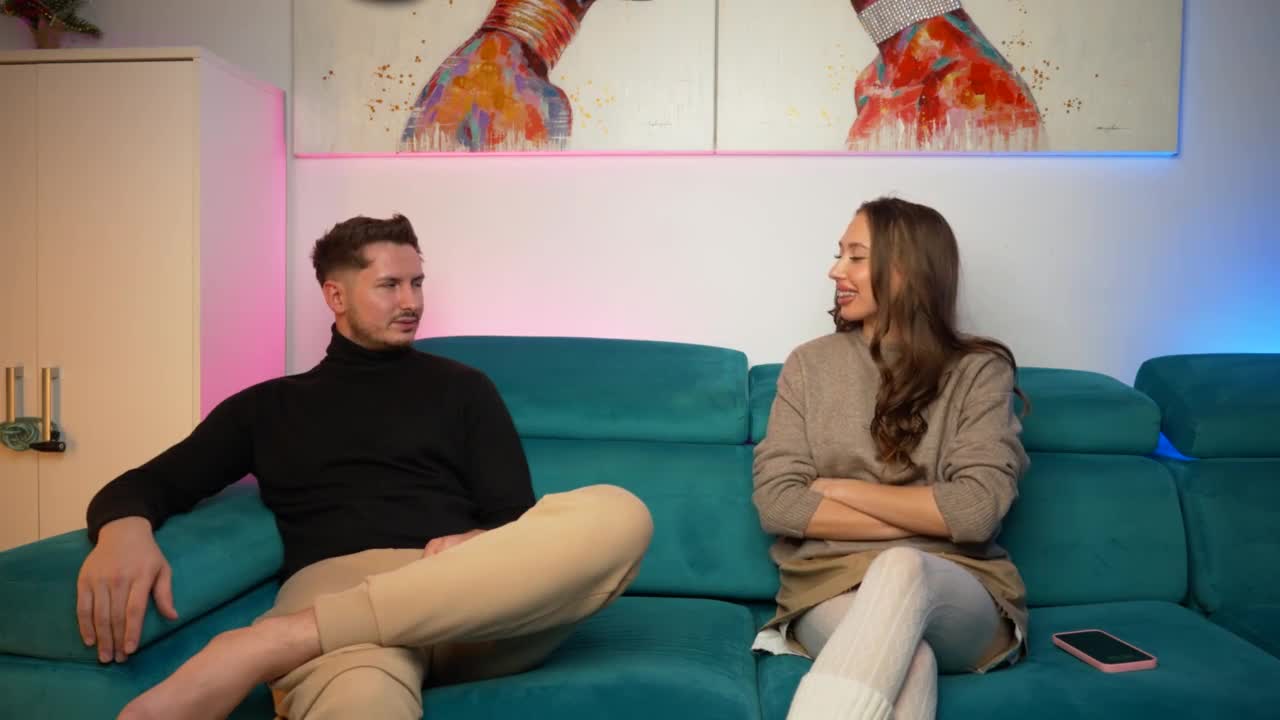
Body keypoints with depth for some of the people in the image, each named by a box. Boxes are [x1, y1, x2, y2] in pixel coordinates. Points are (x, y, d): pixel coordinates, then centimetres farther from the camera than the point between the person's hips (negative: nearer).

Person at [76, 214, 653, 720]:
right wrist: (124, 529, -7)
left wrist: (482, 548, -11)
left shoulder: (461, 387, 22)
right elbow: (143, 486, 19)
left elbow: (516, 519, 15)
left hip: (473, 599, 5)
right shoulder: (269, 405, 25)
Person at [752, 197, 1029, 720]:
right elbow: (775, 502, -4)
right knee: (906, 662, -35)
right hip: (832, 585, 1)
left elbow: (977, 511, -10)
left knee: (901, 567, -36)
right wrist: (926, 518, -8)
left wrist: (839, 488, -6)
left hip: (957, 596, 0)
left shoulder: (980, 370, 3)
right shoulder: (809, 364, 6)